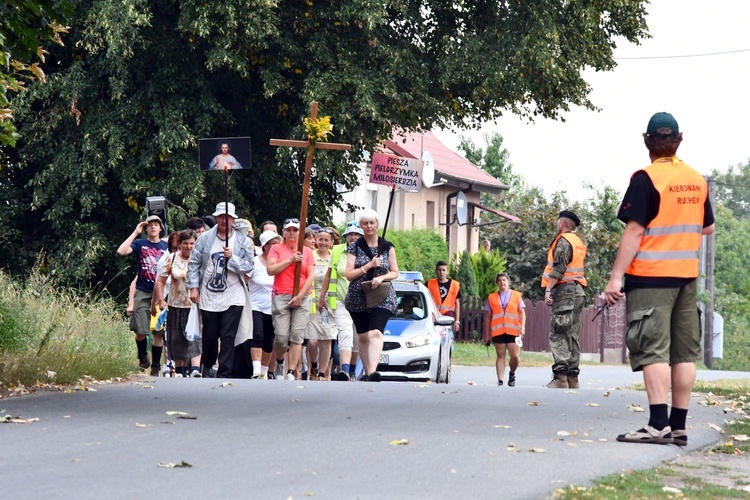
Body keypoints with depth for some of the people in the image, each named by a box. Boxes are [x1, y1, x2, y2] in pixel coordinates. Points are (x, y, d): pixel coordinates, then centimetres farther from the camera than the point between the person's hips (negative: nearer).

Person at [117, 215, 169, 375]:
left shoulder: (166, 246, 9)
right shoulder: (140, 243, 4)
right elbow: (121, 251, -12)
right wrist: (135, 233, -11)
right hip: (143, 293, -1)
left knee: (159, 332, 1)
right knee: (140, 330, -7)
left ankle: (155, 366, 10)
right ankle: (142, 356, 20)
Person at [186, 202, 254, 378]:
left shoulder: (243, 241, 1)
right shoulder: (205, 238, 4)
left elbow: (249, 266, -4)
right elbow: (194, 264, 6)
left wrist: (232, 258, -17)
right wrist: (193, 287, -1)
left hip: (233, 299, -2)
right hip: (208, 297, 2)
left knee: (228, 337, -6)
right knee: (209, 335, 12)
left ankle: (224, 374, -2)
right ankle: (207, 366, 36)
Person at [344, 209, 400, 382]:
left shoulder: (387, 246, 7)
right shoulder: (355, 247, 6)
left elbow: (395, 272, 8)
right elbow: (349, 275, 0)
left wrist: (381, 277, -12)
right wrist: (369, 266, -11)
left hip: (382, 298, -2)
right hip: (358, 298, 2)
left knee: (376, 333, -20)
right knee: (363, 337, 6)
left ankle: (373, 371, -35)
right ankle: (367, 372, 15)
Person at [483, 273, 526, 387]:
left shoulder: (517, 296, 12)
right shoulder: (492, 298, 12)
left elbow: (522, 312, 7)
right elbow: (487, 316, 12)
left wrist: (522, 327, -8)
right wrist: (487, 334, 7)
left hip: (513, 331, -1)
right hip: (498, 332, 1)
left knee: (515, 357, -7)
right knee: (500, 356, 0)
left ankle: (512, 374, 21)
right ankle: (500, 380, 0)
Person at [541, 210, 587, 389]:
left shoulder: (563, 241, -6)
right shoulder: (579, 243, 22)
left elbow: (559, 268, -16)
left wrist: (548, 289, -20)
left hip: (565, 289, -9)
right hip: (578, 291, 9)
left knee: (558, 334, -12)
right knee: (572, 335, 10)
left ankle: (560, 377, -21)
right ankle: (572, 377, 8)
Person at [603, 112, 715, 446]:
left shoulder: (646, 179, -11)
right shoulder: (697, 180, 8)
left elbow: (634, 231, -16)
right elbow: (708, 228, 18)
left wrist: (616, 277, -15)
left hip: (651, 277, -6)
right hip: (687, 276, 6)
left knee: (653, 349, -8)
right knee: (684, 351, 7)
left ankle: (658, 424, -16)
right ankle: (679, 427, 8)